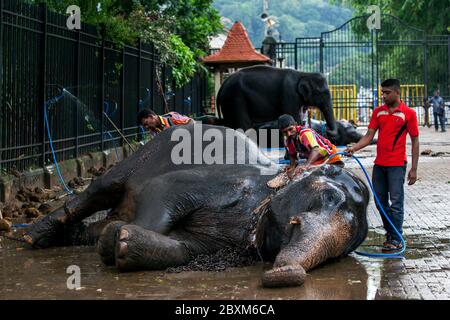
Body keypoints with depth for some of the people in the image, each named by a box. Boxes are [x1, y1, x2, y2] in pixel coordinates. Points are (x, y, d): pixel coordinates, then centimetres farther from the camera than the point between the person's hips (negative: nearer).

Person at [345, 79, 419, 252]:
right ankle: (390, 232, 26)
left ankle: (396, 240, 1)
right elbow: (369, 136, 6)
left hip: (397, 165, -5)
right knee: (380, 201, 10)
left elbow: (415, 141, -2)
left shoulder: (408, 113, -4)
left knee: (396, 202, -4)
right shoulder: (378, 111, 9)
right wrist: (354, 148, -13)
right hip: (379, 164, 5)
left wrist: (414, 169, -6)